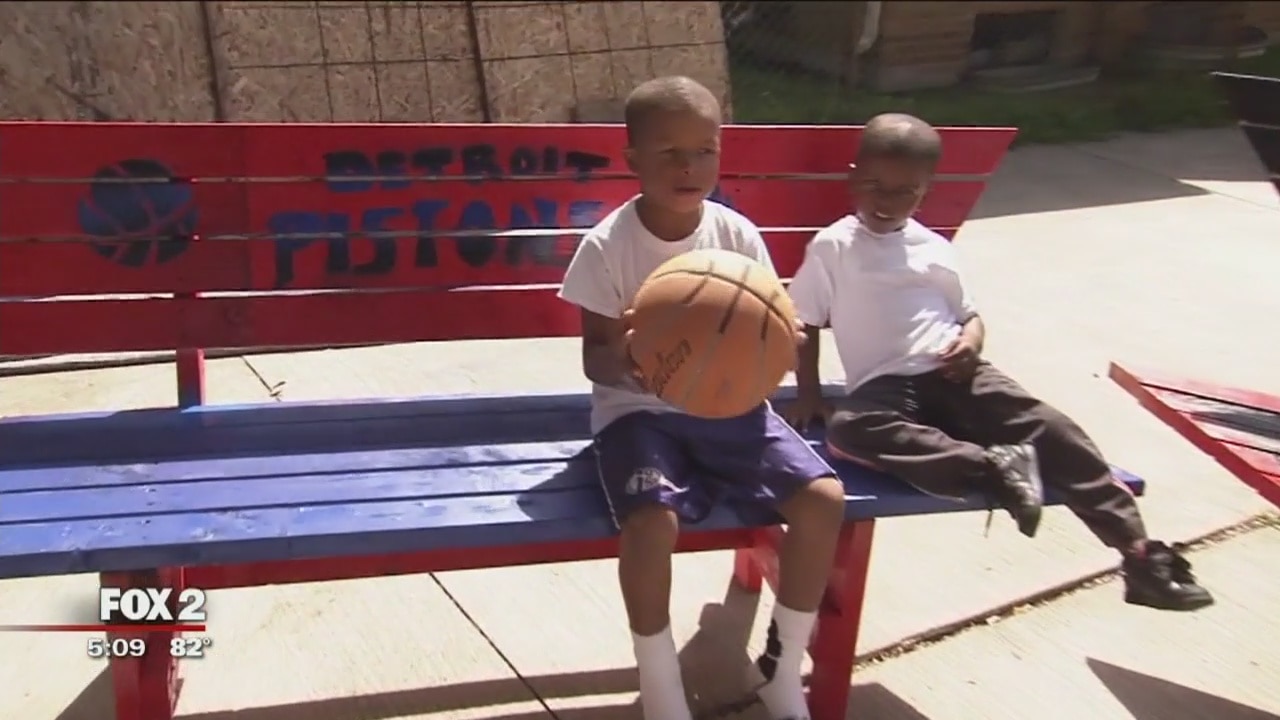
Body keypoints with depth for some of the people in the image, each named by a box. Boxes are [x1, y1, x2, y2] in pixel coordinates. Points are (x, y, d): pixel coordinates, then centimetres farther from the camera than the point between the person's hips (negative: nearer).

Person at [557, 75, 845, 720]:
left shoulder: (738, 235, -2)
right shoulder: (607, 246, -10)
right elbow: (593, 358, -9)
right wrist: (621, 361, -33)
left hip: (728, 406, 4)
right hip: (639, 411, -3)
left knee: (824, 498, -16)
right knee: (653, 520, -32)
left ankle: (781, 667, 7)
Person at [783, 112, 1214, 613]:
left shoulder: (933, 249, 16)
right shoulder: (831, 247, 6)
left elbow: (970, 314, 23)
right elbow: (803, 323, 7)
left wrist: (970, 343, -2)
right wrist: (809, 395, -3)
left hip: (951, 373, 3)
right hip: (885, 386, -2)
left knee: (1049, 427, -16)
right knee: (847, 430, -36)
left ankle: (1140, 554, -10)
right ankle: (993, 467, -37)